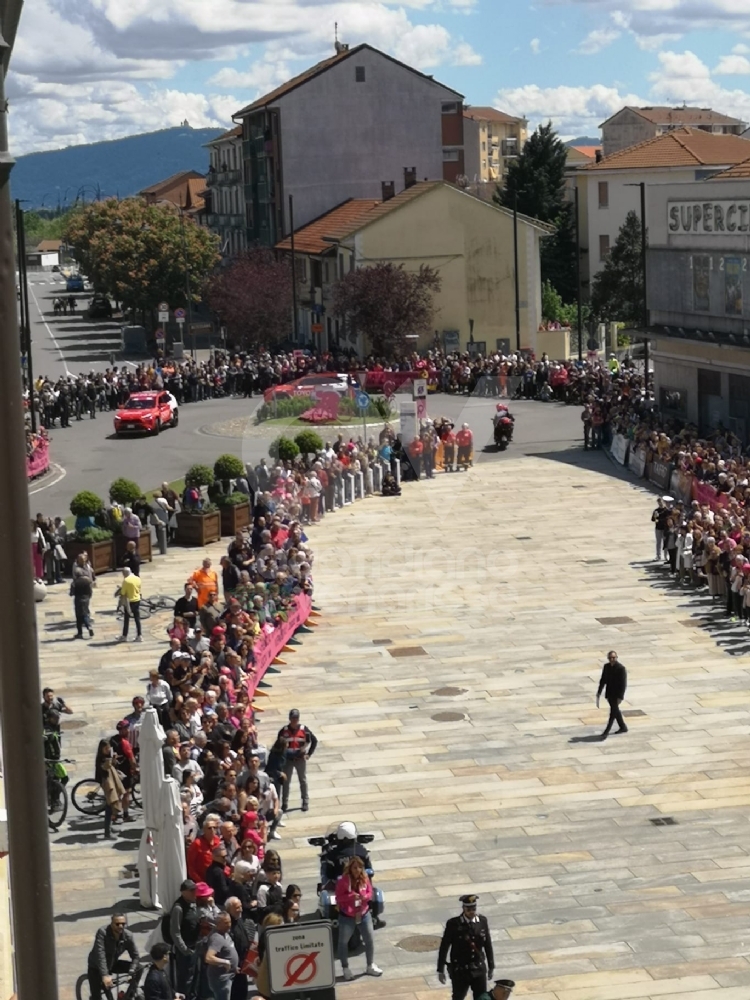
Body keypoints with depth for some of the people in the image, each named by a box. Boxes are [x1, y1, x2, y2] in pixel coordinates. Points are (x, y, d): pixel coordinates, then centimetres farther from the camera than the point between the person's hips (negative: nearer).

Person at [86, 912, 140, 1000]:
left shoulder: (128, 936, -17)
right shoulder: (102, 932, -31)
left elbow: (135, 956, -13)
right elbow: (100, 955, -39)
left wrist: (131, 972, -32)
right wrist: (105, 976, -48)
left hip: (113, 964, 4)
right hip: (96, 967, -4)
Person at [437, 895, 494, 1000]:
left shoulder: (482, 921, -5)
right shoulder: (453, 924, -15)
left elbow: (488, 944, 6)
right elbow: (444, 947, -9)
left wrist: (491, 966, 12)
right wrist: (440, 970, -7)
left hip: (479, 970, 2)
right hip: (460, 971, -2)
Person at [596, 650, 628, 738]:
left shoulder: (621, 668, -18)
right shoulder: (606, 666, 1)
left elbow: (623, 684, -18)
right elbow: (603, 680, 10)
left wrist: (620, 697, -22)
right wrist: (599, 692, 5)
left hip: (617, 694, -7)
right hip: (609, 694, 7)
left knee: (613, 713, -5)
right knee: (615, 711, 19)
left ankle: (606, 732, -3)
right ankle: (623, 727, 36)